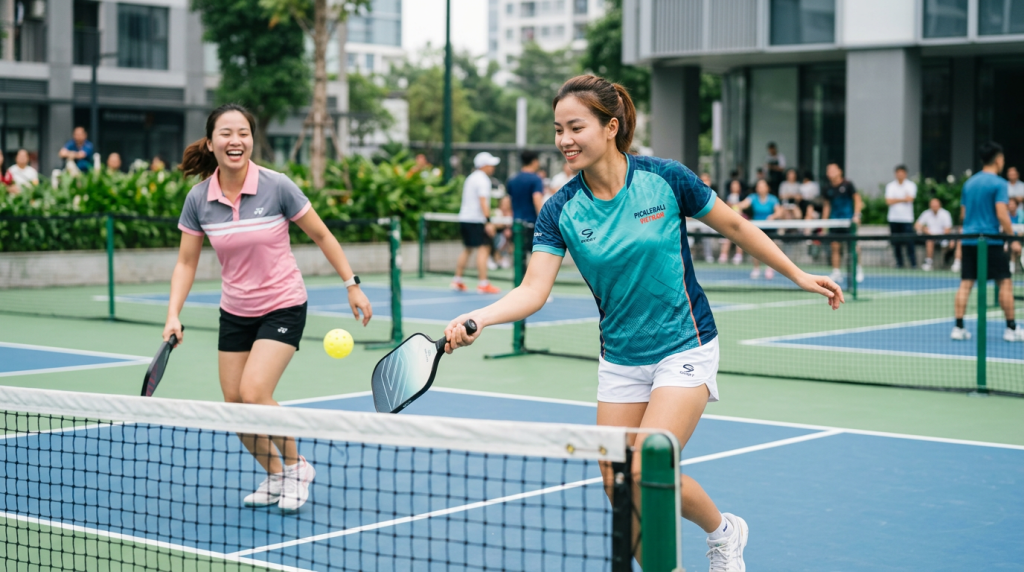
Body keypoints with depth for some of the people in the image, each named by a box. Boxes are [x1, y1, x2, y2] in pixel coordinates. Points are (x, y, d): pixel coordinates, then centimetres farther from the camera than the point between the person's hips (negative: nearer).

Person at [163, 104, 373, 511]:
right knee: (234, 404, 3)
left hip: (283, 307, -4)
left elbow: (321, 236, -4)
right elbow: (186, 262, 2)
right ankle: (275, 476, 29)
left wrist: (353, 285, -3)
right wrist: (173, 316, -9)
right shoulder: (198, 199, -7)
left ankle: (296, 466, 7)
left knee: (254, 394, -19)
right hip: (235, 312, 4)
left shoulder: (277, 187, -16)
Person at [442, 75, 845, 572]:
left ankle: (723, 530, 13)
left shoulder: (665, 178, -14)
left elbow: (735, 226, 0)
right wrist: (477, 319, -35)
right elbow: (533, 290, -17)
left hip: (684, 348, -4)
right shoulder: (561, 211, -8)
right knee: (619, 491, 3)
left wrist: (798, 275, 5)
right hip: (620, 358, 4)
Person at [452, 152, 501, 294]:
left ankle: (457, 280, 19)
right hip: (476, 220, -10)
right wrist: (488, 222, -24)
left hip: (464, 218, 10)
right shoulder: (482, 180, -11)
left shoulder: (471, 178, 19)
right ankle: (483, 284, -15)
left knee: (467, 249, 17)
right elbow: (483, 201, -20)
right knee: (483, 249, -10)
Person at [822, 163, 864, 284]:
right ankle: (836, 273, 4)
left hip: (848, 219, -4)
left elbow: (857, 200, -2)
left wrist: (856, 215, -14)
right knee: (835, 247, 0)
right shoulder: (828, 189, 9)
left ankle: (858, 269, 9)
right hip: (834, 220, 4)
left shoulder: (847, 185, -3)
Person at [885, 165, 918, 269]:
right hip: (894, 218, 2)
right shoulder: (890, 186, 8)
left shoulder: (911, 185, 3)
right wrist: (903, 199, -9)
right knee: (896, 243, 3)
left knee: (909, 242, -10)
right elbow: (889, 201, -4)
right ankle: (899, 263, 12)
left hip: (907, 218, -2)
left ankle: (913, 263, -7)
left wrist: (896, 199, -5)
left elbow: (910, 199, -11)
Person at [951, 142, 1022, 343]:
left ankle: (958, 327, -3)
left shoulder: (969, 183, 13)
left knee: (965, 284, 3)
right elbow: (1002, 214, -15)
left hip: (968, 240, 6)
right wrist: (1013, 240, -10)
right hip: (991, 240, -6)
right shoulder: (998, 183, -8)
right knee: (1005, 282, 3)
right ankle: (1011, 329, 5)